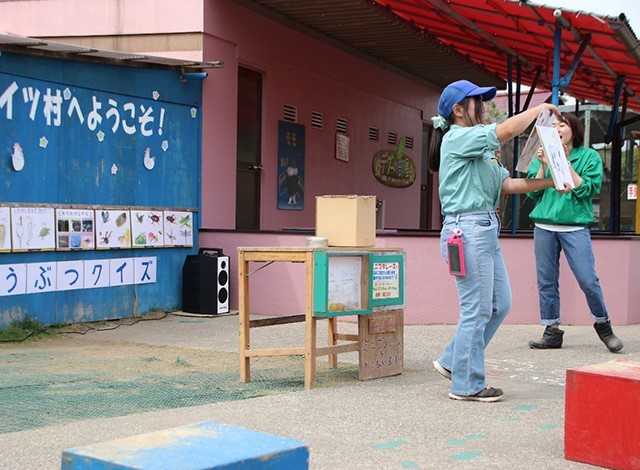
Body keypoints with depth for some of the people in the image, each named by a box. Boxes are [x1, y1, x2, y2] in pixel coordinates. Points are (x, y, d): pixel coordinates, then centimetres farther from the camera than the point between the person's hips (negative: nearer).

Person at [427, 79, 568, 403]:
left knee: (500, 304, 11)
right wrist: (539, 109, -3)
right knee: (477, 309, -4)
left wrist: (550, 182, 7)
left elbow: (507, 184, 15)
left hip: (486, 230, 10)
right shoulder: (457, 138, -8)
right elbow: (506, 130, -19)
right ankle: (466, 385, 7)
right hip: (467, 228, -10)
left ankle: (452, 362, 22)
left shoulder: (478, 148, 22)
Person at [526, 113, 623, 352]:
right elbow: (533, 192, 4)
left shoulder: (589, 156, 3)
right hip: (544, 226, 3)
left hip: (575, 226, -3)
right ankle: (552, 332, 12)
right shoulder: (543, 156, 11)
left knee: (588, 280, -8)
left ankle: (603, 324, 13)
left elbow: (587, 190, -9)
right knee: (546, 281, 4)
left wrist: (565, 163, -12)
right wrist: (544, 166, -8)